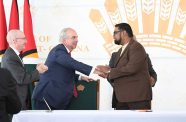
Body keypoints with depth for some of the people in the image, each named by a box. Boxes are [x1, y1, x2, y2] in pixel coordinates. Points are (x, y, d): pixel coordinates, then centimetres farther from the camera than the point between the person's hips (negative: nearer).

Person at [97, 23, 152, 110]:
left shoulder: (136, 47, -9)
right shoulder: (120, 51, 20)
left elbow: (131, 68, -22)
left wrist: (109, 72, -13)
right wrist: (107, 73, -4)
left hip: (138, 96, -9)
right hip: (122, 98, 9)